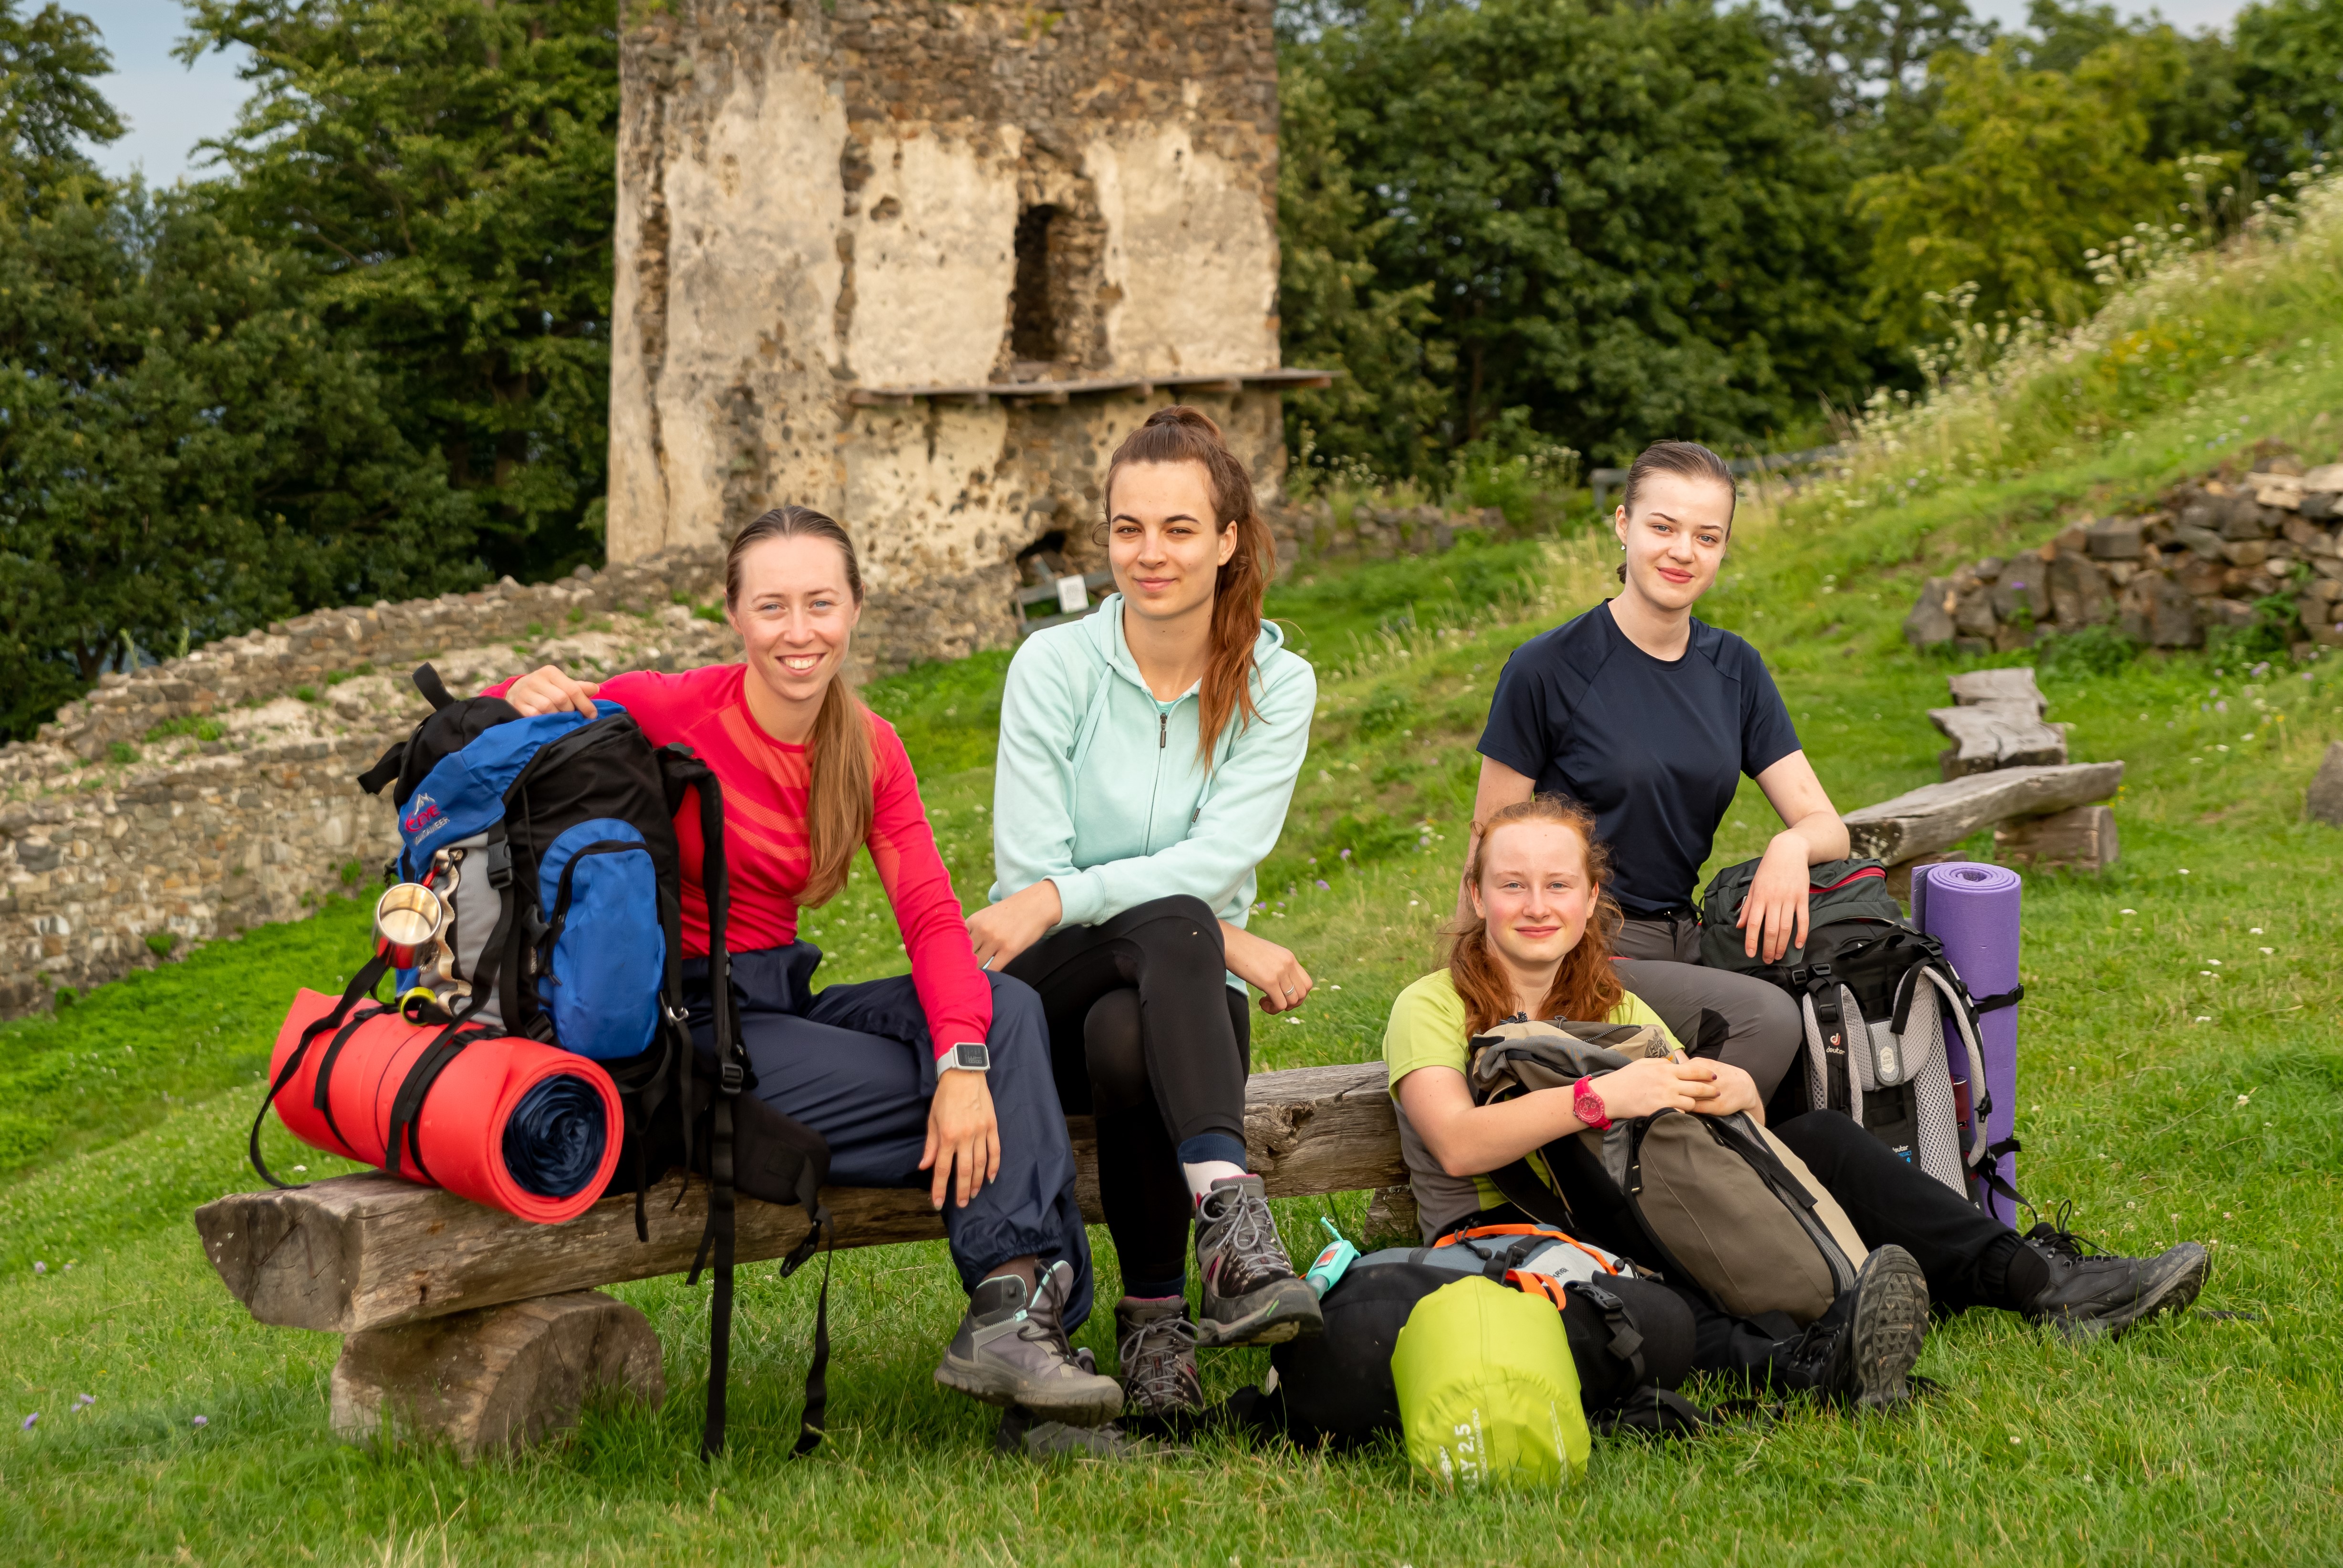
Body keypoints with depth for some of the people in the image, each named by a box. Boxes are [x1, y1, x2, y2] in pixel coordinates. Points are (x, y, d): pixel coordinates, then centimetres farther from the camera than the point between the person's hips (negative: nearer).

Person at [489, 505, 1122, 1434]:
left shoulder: (869, 749, 5)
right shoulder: (666, 713, -10)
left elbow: (931, 915, -6)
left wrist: (964, 1062, -23)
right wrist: (516, 699, -27)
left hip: (785, 1005, 6)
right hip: (685, 1029, -6)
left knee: (1006, 1006, -20)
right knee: (981, 1116, -21)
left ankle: (1012, 1311, -30)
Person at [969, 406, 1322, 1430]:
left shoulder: (1275, 686, 3)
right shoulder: (1054, 666, -1)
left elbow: (1220, 860, -11)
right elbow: (1027, 870, -7)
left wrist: (1060, 901, -25)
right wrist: (1219, 942, -15)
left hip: (1183, 999, 1)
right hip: (1048, 995, -1)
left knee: (1127, 1038, -37)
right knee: (1170, 930, -36)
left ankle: (1157, 1312, -26)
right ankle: (1234, 1211, -50)